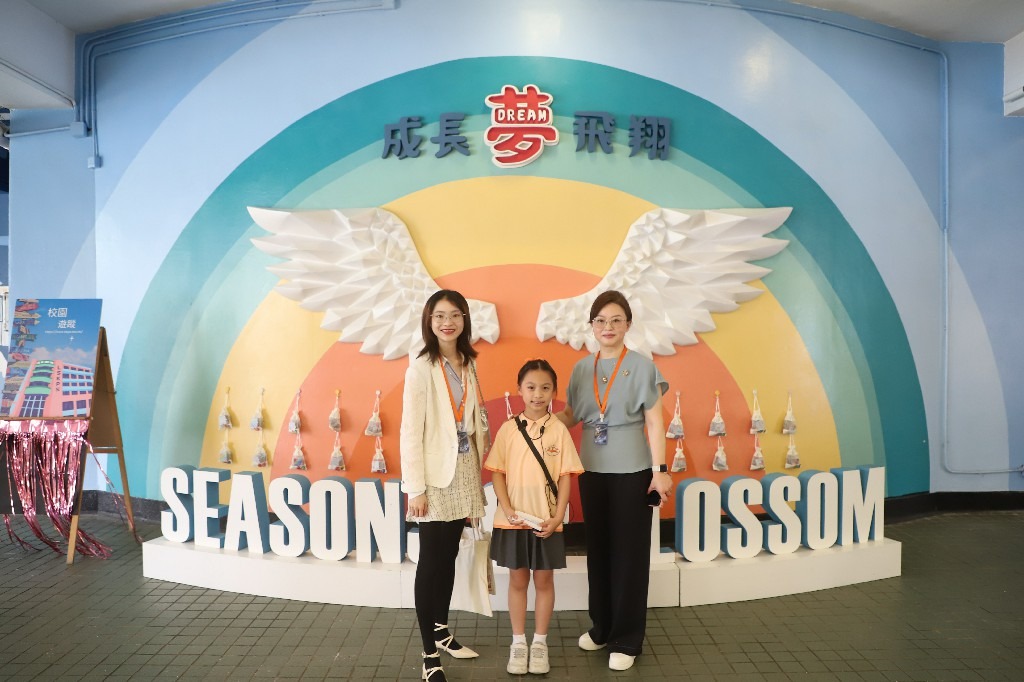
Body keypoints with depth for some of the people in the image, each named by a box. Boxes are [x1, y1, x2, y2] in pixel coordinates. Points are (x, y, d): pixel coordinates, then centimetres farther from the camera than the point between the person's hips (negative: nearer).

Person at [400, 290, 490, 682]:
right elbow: (410, 432, -14)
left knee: (449, 557, 17)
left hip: (463, 473, 6)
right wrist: (416, 488, -17)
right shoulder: (421, 369, -12)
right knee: (431, 562, 2)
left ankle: (441, 632, 35)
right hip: (435, 477, -6)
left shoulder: (467, 364, 8)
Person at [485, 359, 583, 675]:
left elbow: (565, 477, -3)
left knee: (544, 581, 12)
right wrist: (507, 510, -12)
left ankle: (540, 642, 27)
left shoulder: (559, 430, -4)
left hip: (546, 521, 0)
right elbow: (497, 473, -2)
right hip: (513, 520, 0)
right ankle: (518, 642, 26)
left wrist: (557, 517, -10)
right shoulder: (508, 428, -4)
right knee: (517, 580, 12)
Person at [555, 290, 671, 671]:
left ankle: (626, 640, 17)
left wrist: (660, 470, -13)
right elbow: (569, 416, 9)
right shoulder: (581, 369, 7)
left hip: (632, 471, -4)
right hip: (592, 470, 4)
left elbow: (654, 422, -8)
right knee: (597, 550, 13)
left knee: (629, 553, 4)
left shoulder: (642, 367, -5)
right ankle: (601, 627, 30)